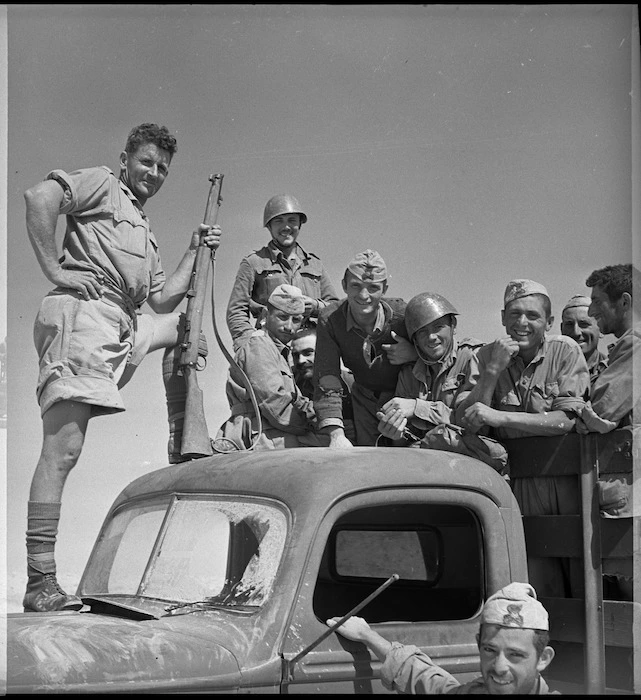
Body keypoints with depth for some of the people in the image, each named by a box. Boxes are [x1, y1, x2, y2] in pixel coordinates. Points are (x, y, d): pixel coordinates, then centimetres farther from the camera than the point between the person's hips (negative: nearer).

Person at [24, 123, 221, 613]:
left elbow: (162, 300, 27)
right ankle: (41, 582, -16)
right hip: (84, 314, -9)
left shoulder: (145, 234, 32)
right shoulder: (102, 185, 8)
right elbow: (40, 196, -12)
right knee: (63, 449, -15)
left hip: (127, 330, 9)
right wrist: (54, 268, -15)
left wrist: (195, 251, 23)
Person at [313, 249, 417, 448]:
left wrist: (415, 353, -30)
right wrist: (336, 434, -38)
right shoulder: (330, 320, -20)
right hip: (364, 399, 2)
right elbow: (326, 380, -26)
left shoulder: (402, 315, -24)